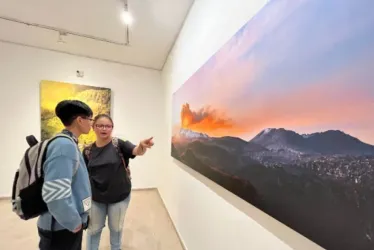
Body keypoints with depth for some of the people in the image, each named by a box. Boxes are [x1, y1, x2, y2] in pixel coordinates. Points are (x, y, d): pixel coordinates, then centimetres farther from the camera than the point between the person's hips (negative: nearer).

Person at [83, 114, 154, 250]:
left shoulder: (119, 144, -15)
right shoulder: (88, 151, -5)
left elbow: (137, 151, -32)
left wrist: (142, 146, -54)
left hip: (119, 196, -1)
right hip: (96, 198, 2)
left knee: (116, 228, 22)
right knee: (94, 228, 24)